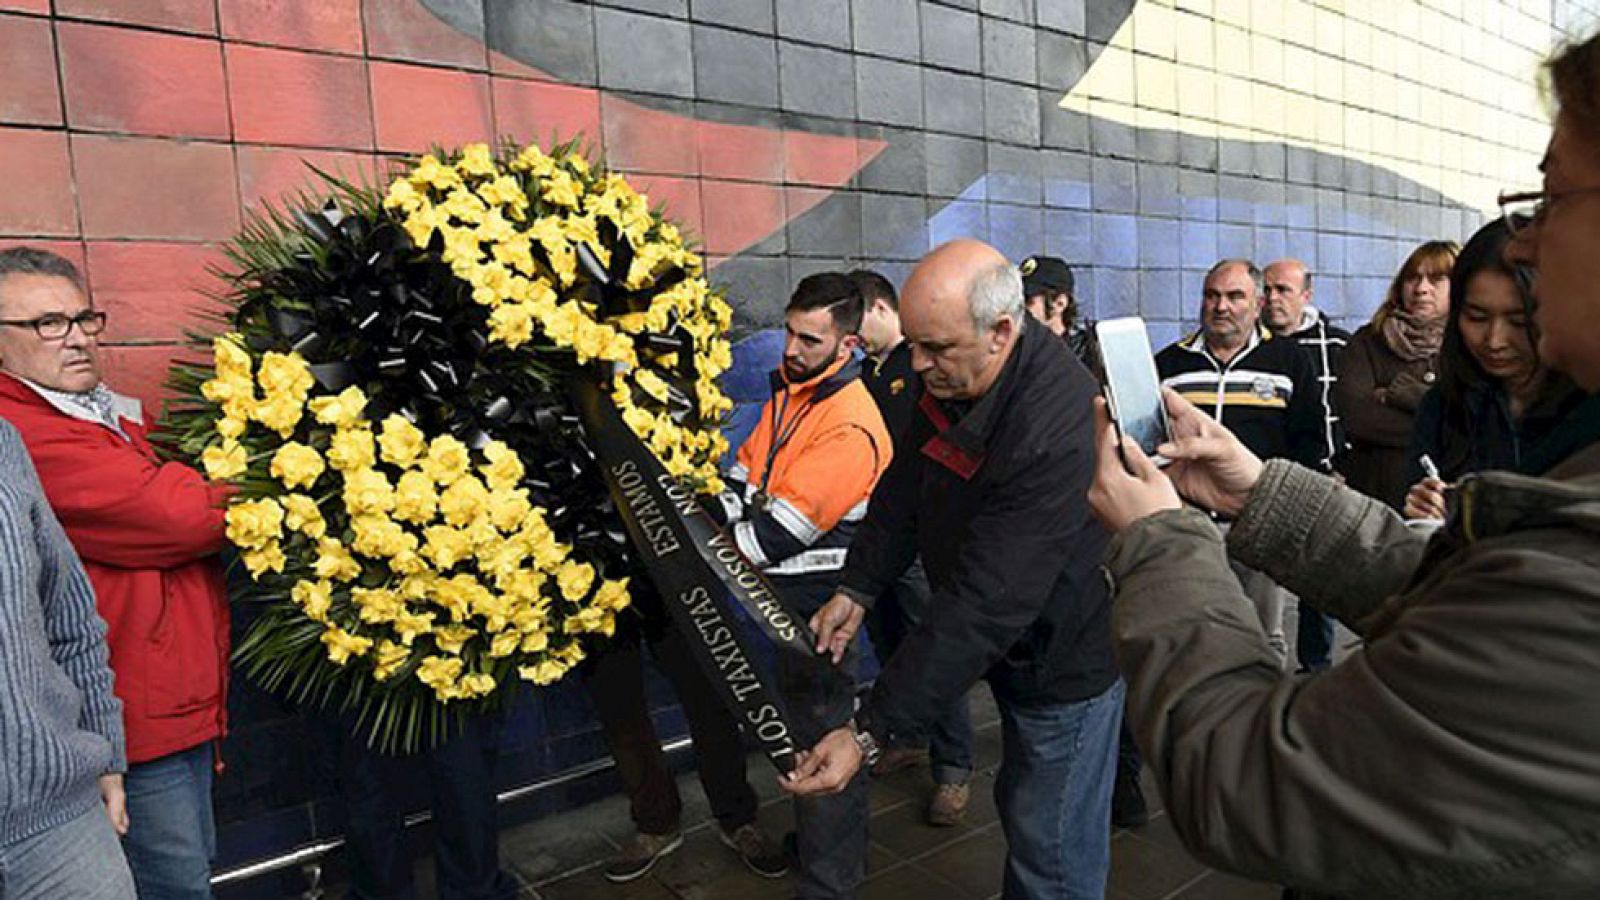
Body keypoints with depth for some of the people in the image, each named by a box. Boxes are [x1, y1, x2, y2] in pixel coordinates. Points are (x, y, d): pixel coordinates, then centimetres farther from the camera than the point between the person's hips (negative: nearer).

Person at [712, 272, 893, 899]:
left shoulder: (850, 426, -22)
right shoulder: (788, 391, 7)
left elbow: (782, 531, -24)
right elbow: (746, 477, 9)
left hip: (819, 600, -9)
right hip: (789, 593, 9)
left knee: (820, 734, 3)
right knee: (805, 718, 22)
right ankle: (837, 843, 44)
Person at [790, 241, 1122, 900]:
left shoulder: (1056, 431, -36)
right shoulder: (949, 372, -10)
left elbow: (985, 606, -37)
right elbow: (906, 484, 4)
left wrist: (870, 734, -35)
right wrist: (857, 588, -4)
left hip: (1067, 660, -8)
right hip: (1012, 647, 8)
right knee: (1019, 805, 27)